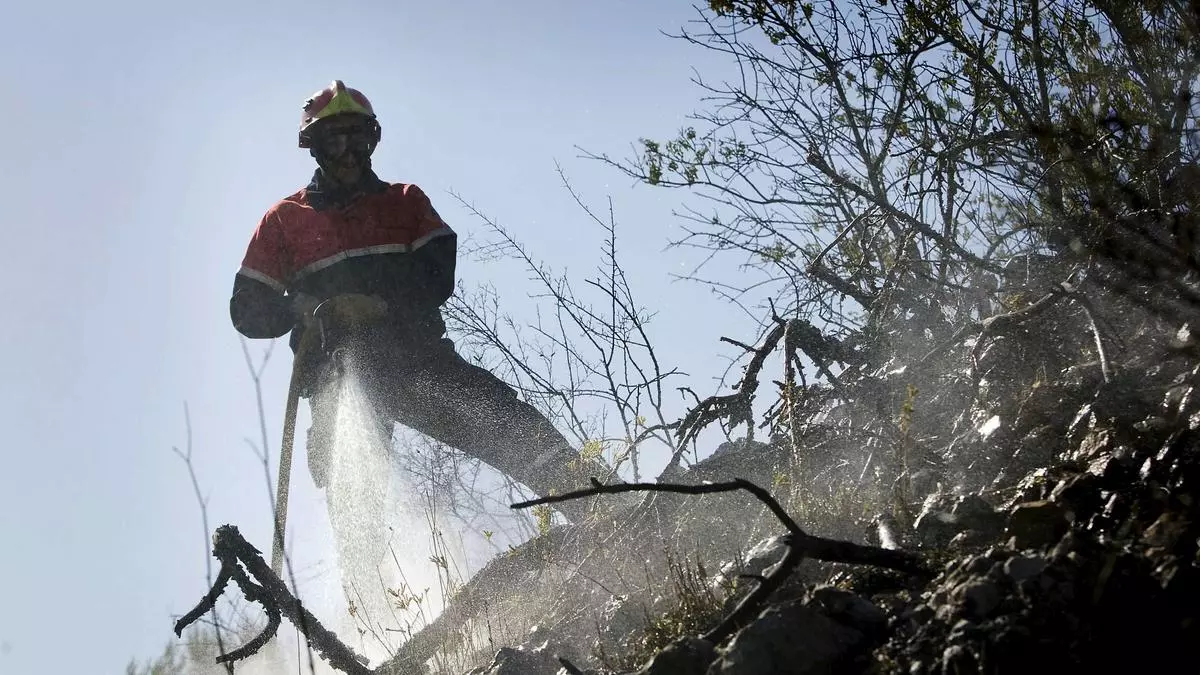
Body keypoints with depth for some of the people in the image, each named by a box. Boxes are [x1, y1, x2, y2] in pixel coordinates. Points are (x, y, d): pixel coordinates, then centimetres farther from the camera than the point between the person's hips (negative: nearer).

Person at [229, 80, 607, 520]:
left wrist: (381, 305, -15)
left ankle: (580, 488, -26)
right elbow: (248, 309, 13)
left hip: (416, 354, 1)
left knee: (502, 417, -19)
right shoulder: (284, 219, 18)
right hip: (340, 369, 0)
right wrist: (302, 309, -9)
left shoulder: (405, 201, 20)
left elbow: (440, 275, 4)